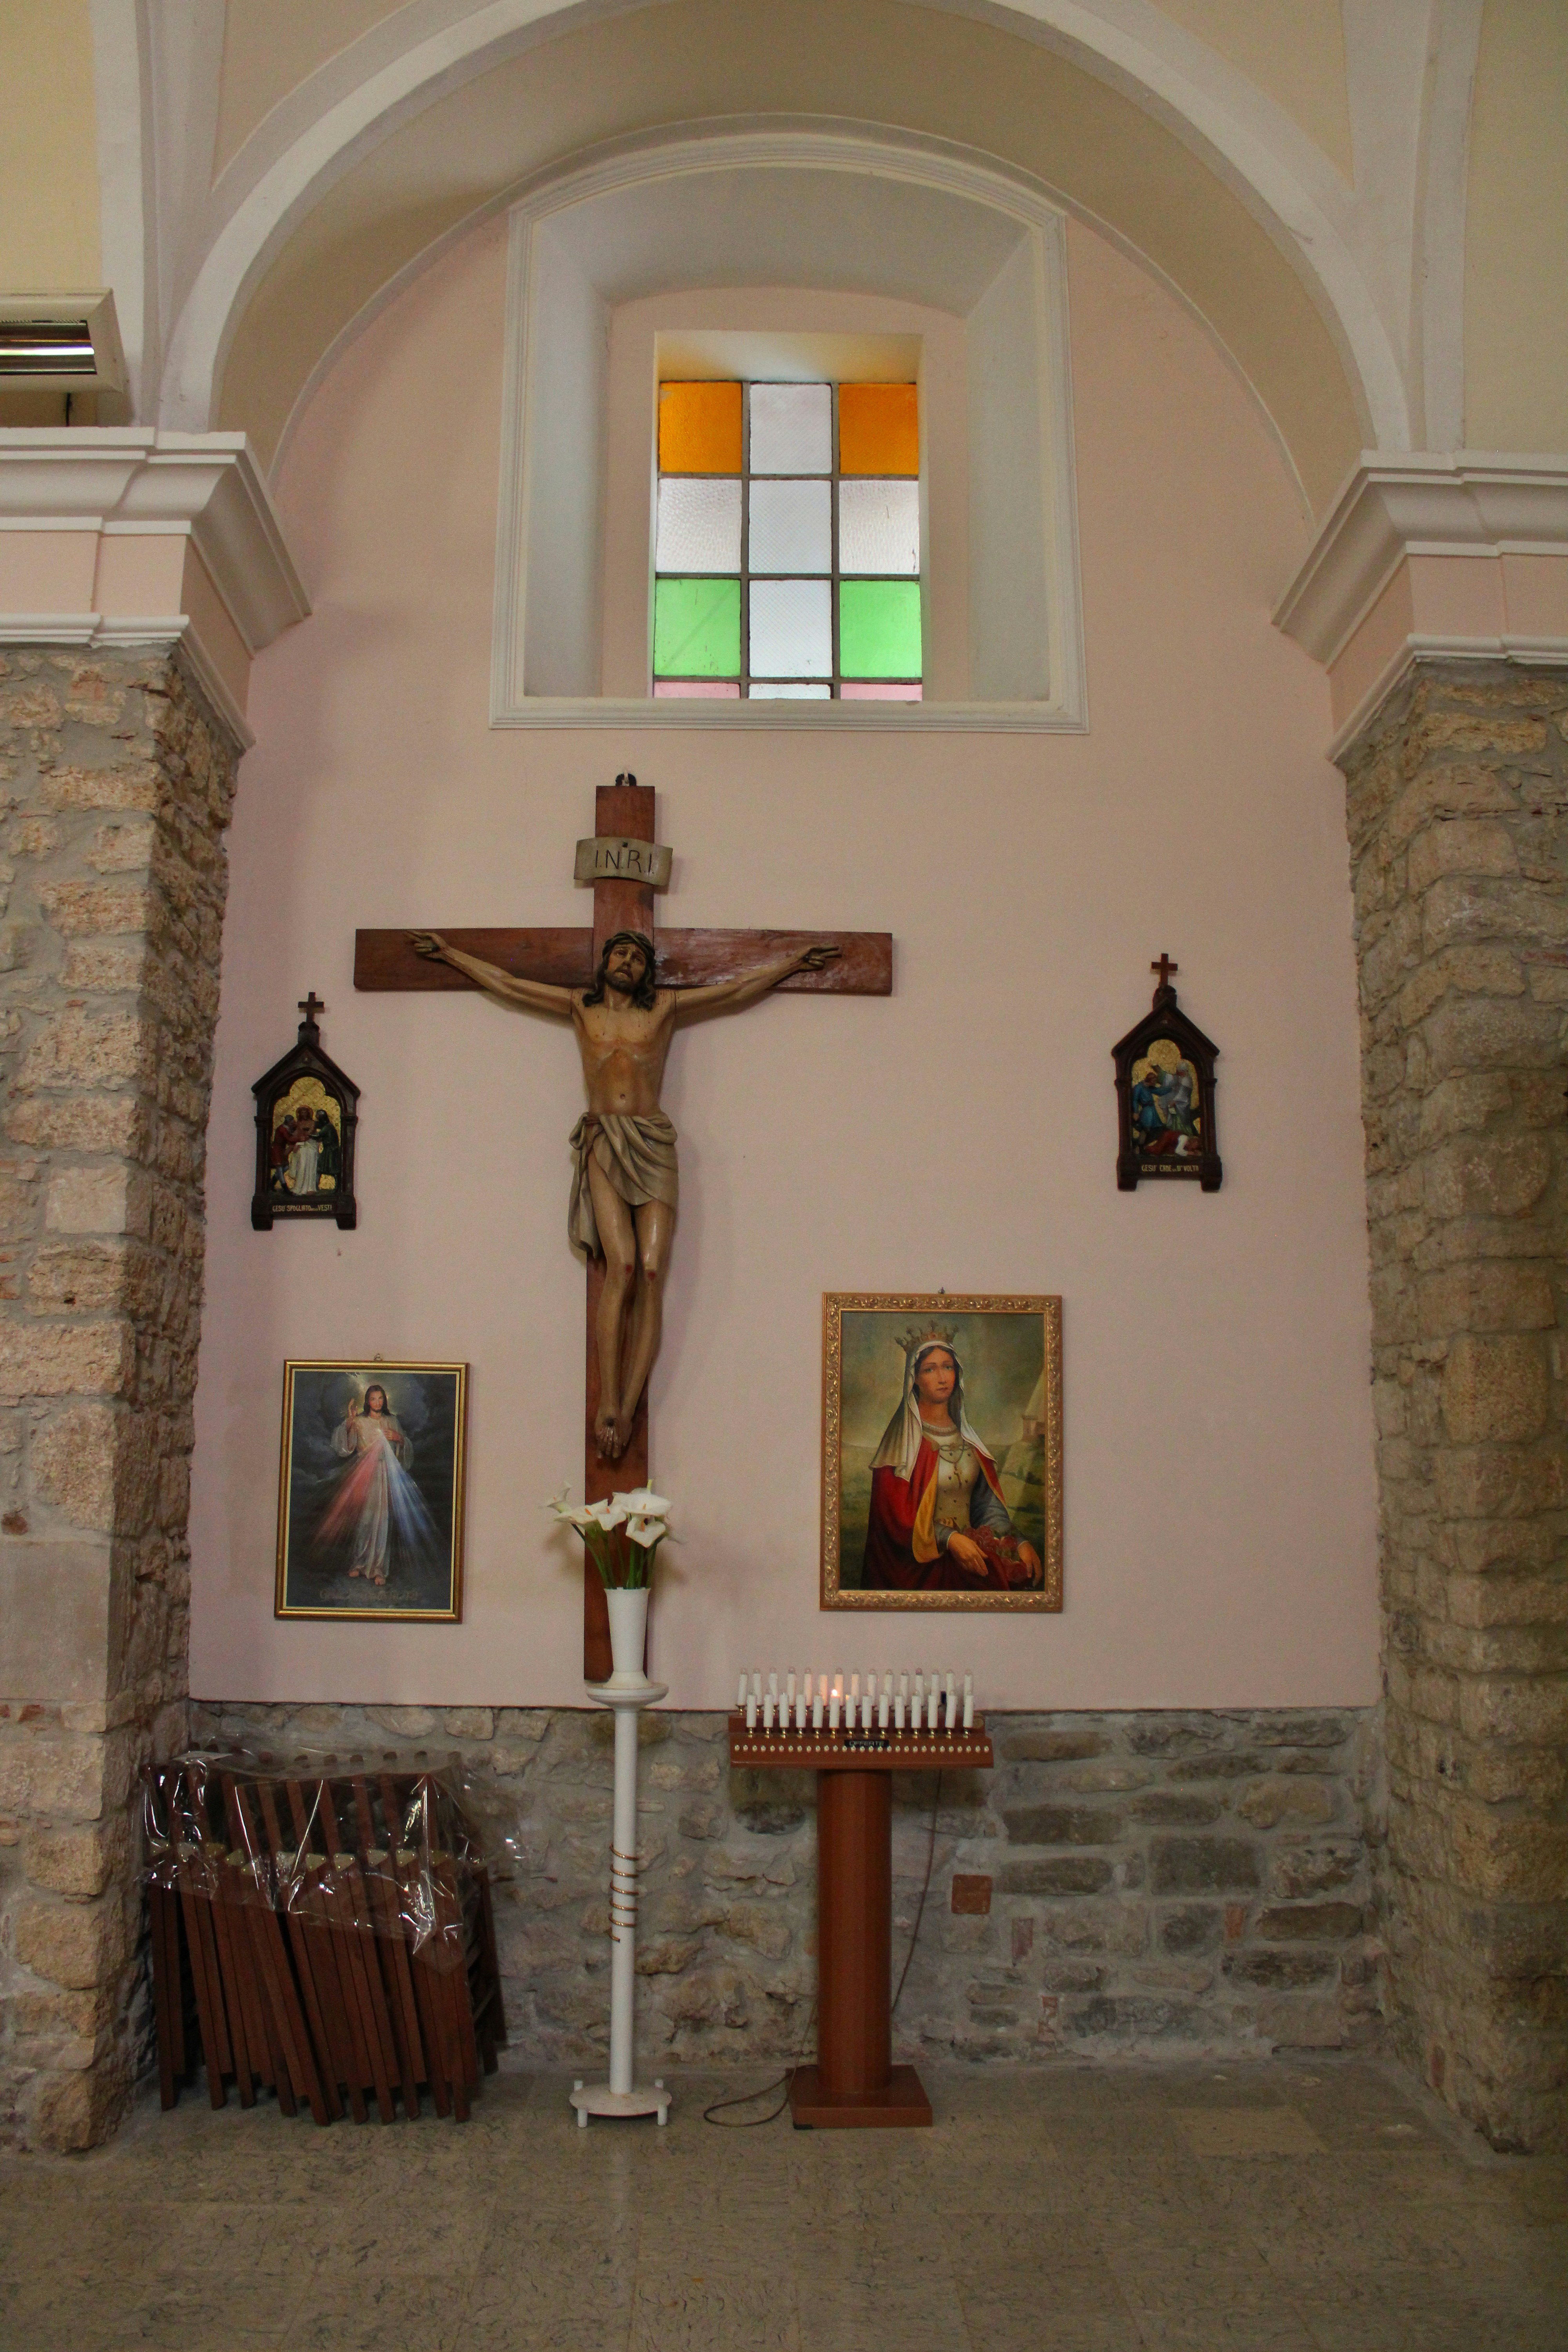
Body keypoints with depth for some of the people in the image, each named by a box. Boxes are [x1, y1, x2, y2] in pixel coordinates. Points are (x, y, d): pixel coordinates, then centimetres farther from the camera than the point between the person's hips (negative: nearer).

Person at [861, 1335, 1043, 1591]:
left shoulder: (968, 1435, 14)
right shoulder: (901, 1437, -3)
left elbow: (988, 1503, 11)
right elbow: (894, 1510, -8)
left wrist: (1019, 1542, -4)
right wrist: (949, 1538, -18)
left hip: (971, 1551, 6)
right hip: (922, 1560, -6)